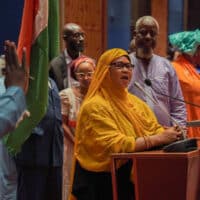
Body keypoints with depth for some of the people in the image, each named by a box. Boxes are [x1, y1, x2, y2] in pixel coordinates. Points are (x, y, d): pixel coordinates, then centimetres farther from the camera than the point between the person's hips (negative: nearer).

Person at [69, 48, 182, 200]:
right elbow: (115, 145, -23)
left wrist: (170, 135, -16)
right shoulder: (95, 106, -14)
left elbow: (154, 130, 7)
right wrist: (159, 139, -23)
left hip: (130, 178, 7)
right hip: (101, 181, -7)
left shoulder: (135, 101, 11)